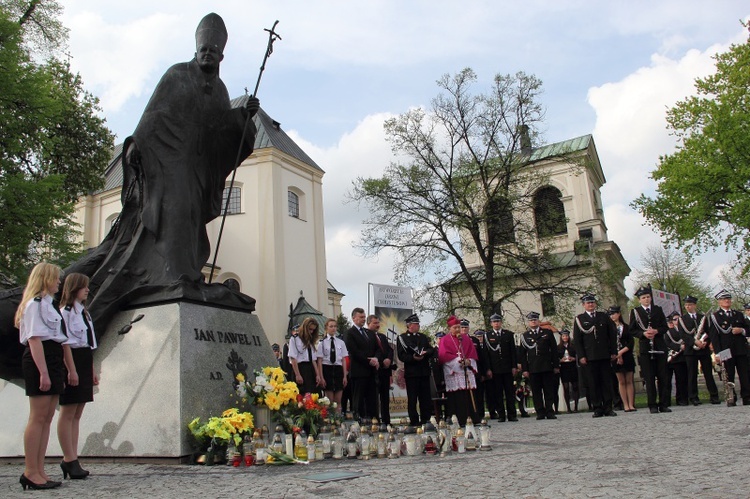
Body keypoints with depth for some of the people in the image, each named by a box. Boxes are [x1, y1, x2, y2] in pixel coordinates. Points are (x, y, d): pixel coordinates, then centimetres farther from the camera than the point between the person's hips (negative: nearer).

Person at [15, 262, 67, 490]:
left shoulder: (49, 304, 20)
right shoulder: (35, 304, -9)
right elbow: (34, 339, -17)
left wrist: (69, 369, 22)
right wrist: (43, 373, -23)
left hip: (53, 361, 9)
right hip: (39, 362, -9)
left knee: (47, 419, 8)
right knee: (38, 418, -6)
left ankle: (39, 470, 12)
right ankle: (30, 472, 1)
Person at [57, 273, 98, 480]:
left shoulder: (83, 312, 19)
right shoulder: (66, 311, -8)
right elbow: (65, 343, -15)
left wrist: (92, 370, 19)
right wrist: (72, 370, -20)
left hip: (84, 364, 9)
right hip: (72, 361, -9)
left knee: (76, 415, 9)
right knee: (68, 414, -2)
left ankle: (72, 459, 14)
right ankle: (70, 460, 2)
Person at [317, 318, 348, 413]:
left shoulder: (341, 342, 6)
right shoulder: (322, 343, -2)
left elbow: (344, 360, 6)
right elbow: (320, 361, -3)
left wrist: (345, 376, 1)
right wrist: (321, 377, -9)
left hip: (338, 370, 3)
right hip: (327, 369, -3)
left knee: (338, 401, 5)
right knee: (330, 401, 1)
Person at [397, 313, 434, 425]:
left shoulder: (423, 337, 18)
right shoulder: (402, 338, 1)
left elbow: (432, 350, 11)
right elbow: (401, 356, -7)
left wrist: (425, 353, -10)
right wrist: (413, 358, -21)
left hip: (424, 372, 5)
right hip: (411, 373, -5)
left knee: (425, 398, 8)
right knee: (412, 399, 0)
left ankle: (425, 420, 17)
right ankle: (414, 421, 7)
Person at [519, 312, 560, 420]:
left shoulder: (548, 333, 11)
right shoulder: (524, 336, 9)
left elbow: (554, 350, 9)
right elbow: (523, 354, 7)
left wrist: (556, 365, 3)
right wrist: (525, 369, 0)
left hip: (547, 367, 0)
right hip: (533, 369, 0)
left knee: (549, 390, 1)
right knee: (536, 392, 1)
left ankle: (550, 412, 6)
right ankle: (540, 413, 6)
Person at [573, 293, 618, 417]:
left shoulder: (604, 316, 13)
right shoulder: (579, 319, 6)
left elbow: (612, 334, 12)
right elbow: (577, 339, 3)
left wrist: (614, 351, 4)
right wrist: (581, 356, -5)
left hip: (605, 355, 2)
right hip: (590, 356, -2)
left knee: (607, 381, 2)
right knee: (594, 383, -1)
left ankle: (608, 407, 7)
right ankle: (597, 408, 4)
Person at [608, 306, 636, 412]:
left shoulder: (626, 326, 4)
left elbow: (631, 342, -1)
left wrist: (621, 352, -11)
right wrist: (617, 354, -10)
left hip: (627, 356, 0)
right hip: (615, 357, 0)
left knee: (629, 381, 2)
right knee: (621, 381, 3)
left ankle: (631, 404, 4)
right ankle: (625, 405, 5)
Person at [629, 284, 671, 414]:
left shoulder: (658, 309, 12)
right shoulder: (635, 312, 7)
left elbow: (665, 327, 9)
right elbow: (632, 330, 3)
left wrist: (656, 331, -11)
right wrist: (643, 333, -14)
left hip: (660, 347, 2)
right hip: (645, 348, -2)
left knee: (662, 376, 1)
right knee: (649, 378, -1)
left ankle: (664, 404, 7)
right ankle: (653, 405, 2)